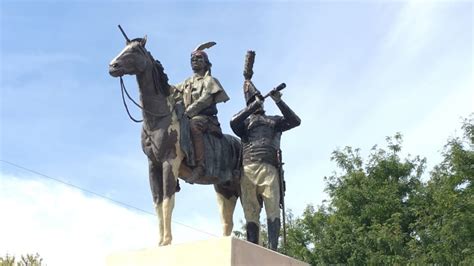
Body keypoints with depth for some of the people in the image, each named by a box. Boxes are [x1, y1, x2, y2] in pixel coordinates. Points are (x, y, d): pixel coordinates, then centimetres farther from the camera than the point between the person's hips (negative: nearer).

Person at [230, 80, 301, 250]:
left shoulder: (274, 121, 26)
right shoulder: (245, 121, 23)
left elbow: (295, 121, 11)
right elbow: (233, 122, 0)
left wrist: (279, 102, 3)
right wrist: (255, 104, -1)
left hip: (269, 168, 0)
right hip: (248, 169, 0)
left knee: (273, 208, -11)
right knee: (250, 211, -4)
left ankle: (272, 249, -15)